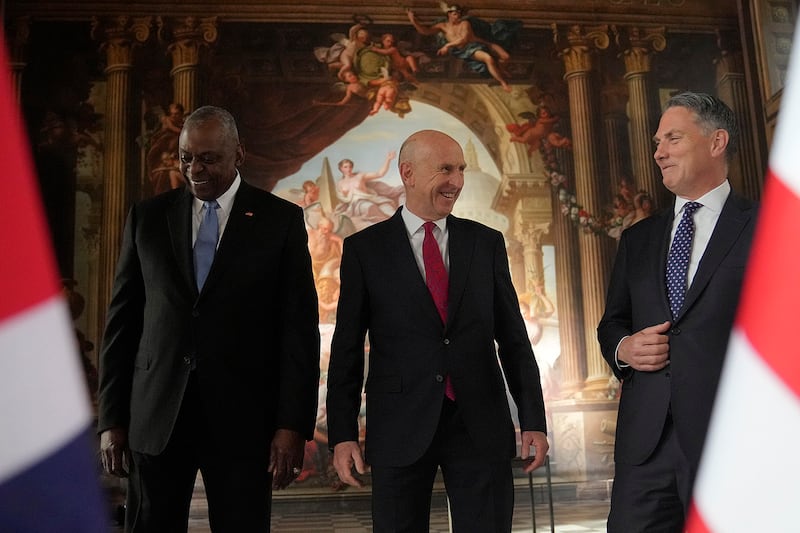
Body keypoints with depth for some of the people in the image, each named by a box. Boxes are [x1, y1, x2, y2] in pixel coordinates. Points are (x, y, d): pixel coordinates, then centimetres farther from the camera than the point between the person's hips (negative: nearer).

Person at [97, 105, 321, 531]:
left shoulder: (281, 220, 2)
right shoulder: (147, 218, 8)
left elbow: (300, 328, -1)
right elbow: (122, 321, 9)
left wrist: (293, 425, -7)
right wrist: (111, 419, 4)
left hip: (241, 417, -2)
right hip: (155, 415, 2)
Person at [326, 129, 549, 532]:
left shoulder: (487, 243, 7)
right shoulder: (364, 248, 2)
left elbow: (513, 339, 8)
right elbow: (346, 349, 2)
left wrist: (533, 420, 3)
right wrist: (342, 435, -2)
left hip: (481, 427, 2)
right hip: (400, 430, -1)